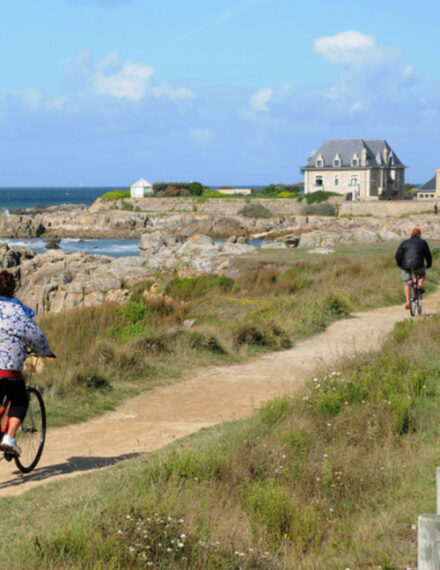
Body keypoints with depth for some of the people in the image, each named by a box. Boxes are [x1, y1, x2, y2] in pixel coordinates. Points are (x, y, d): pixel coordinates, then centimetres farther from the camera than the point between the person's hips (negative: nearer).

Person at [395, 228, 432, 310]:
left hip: (406, 266, 1)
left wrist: (399, 264, 21)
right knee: (422, 272, 34)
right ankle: (420, 283, 8)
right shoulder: (423, 243, 11)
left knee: (406, 284, 18)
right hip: (418, 266, -1)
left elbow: (398, 254, 5)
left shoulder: (405, 243, 12)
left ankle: (408, 301, 2)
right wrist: (428, 265, 31)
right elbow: (428, 255, 14)